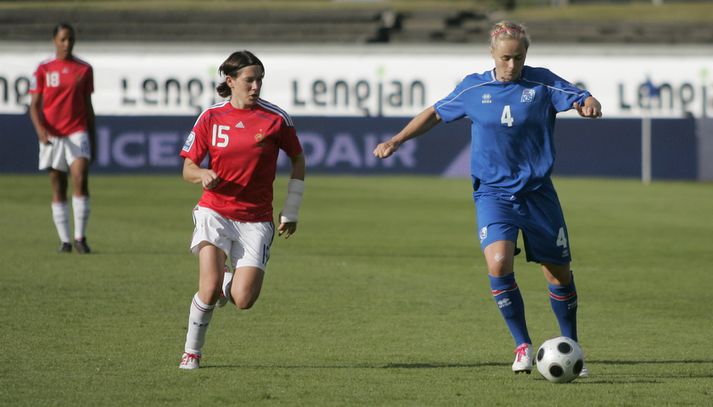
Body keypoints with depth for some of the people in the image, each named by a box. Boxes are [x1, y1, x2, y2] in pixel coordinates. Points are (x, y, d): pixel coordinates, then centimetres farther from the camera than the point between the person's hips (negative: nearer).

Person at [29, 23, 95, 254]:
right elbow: (34, 106, 3)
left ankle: (80, 237, -11)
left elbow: (88, 107, 13)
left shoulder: (84, 69, 8)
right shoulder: (44, 70, 4)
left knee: (80, 180, -17)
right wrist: (40, 129, -16)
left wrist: (93, 141, 12)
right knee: (58, 189, 4)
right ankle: (65, 240, 10)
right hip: (51, 135, 0)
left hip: (77, 133, 0)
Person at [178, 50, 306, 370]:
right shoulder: (210, 118, 0)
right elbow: (188, 169, 6)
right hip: (215, 211, 0)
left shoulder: (276, 119, -2)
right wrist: (203, 175, -19)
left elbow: (298, 160, 11)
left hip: (256, 220, 0)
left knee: (243, 300, -10)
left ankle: (231, 280, 28)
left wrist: (291, 212, 9)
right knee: (210, 289, -19)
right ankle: (191, 351, 5)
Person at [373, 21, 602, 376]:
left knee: (559, 272, 6)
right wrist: (397, 140, 10)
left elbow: (581, 99, -12)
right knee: (498, 263, -24)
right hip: (493, 193, 0)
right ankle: (523, 346, -9)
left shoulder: (542, 83, -4)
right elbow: (436, 113, 14)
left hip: (537, 192, 1)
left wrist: (590, 104, -36)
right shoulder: (473, 88, 0)